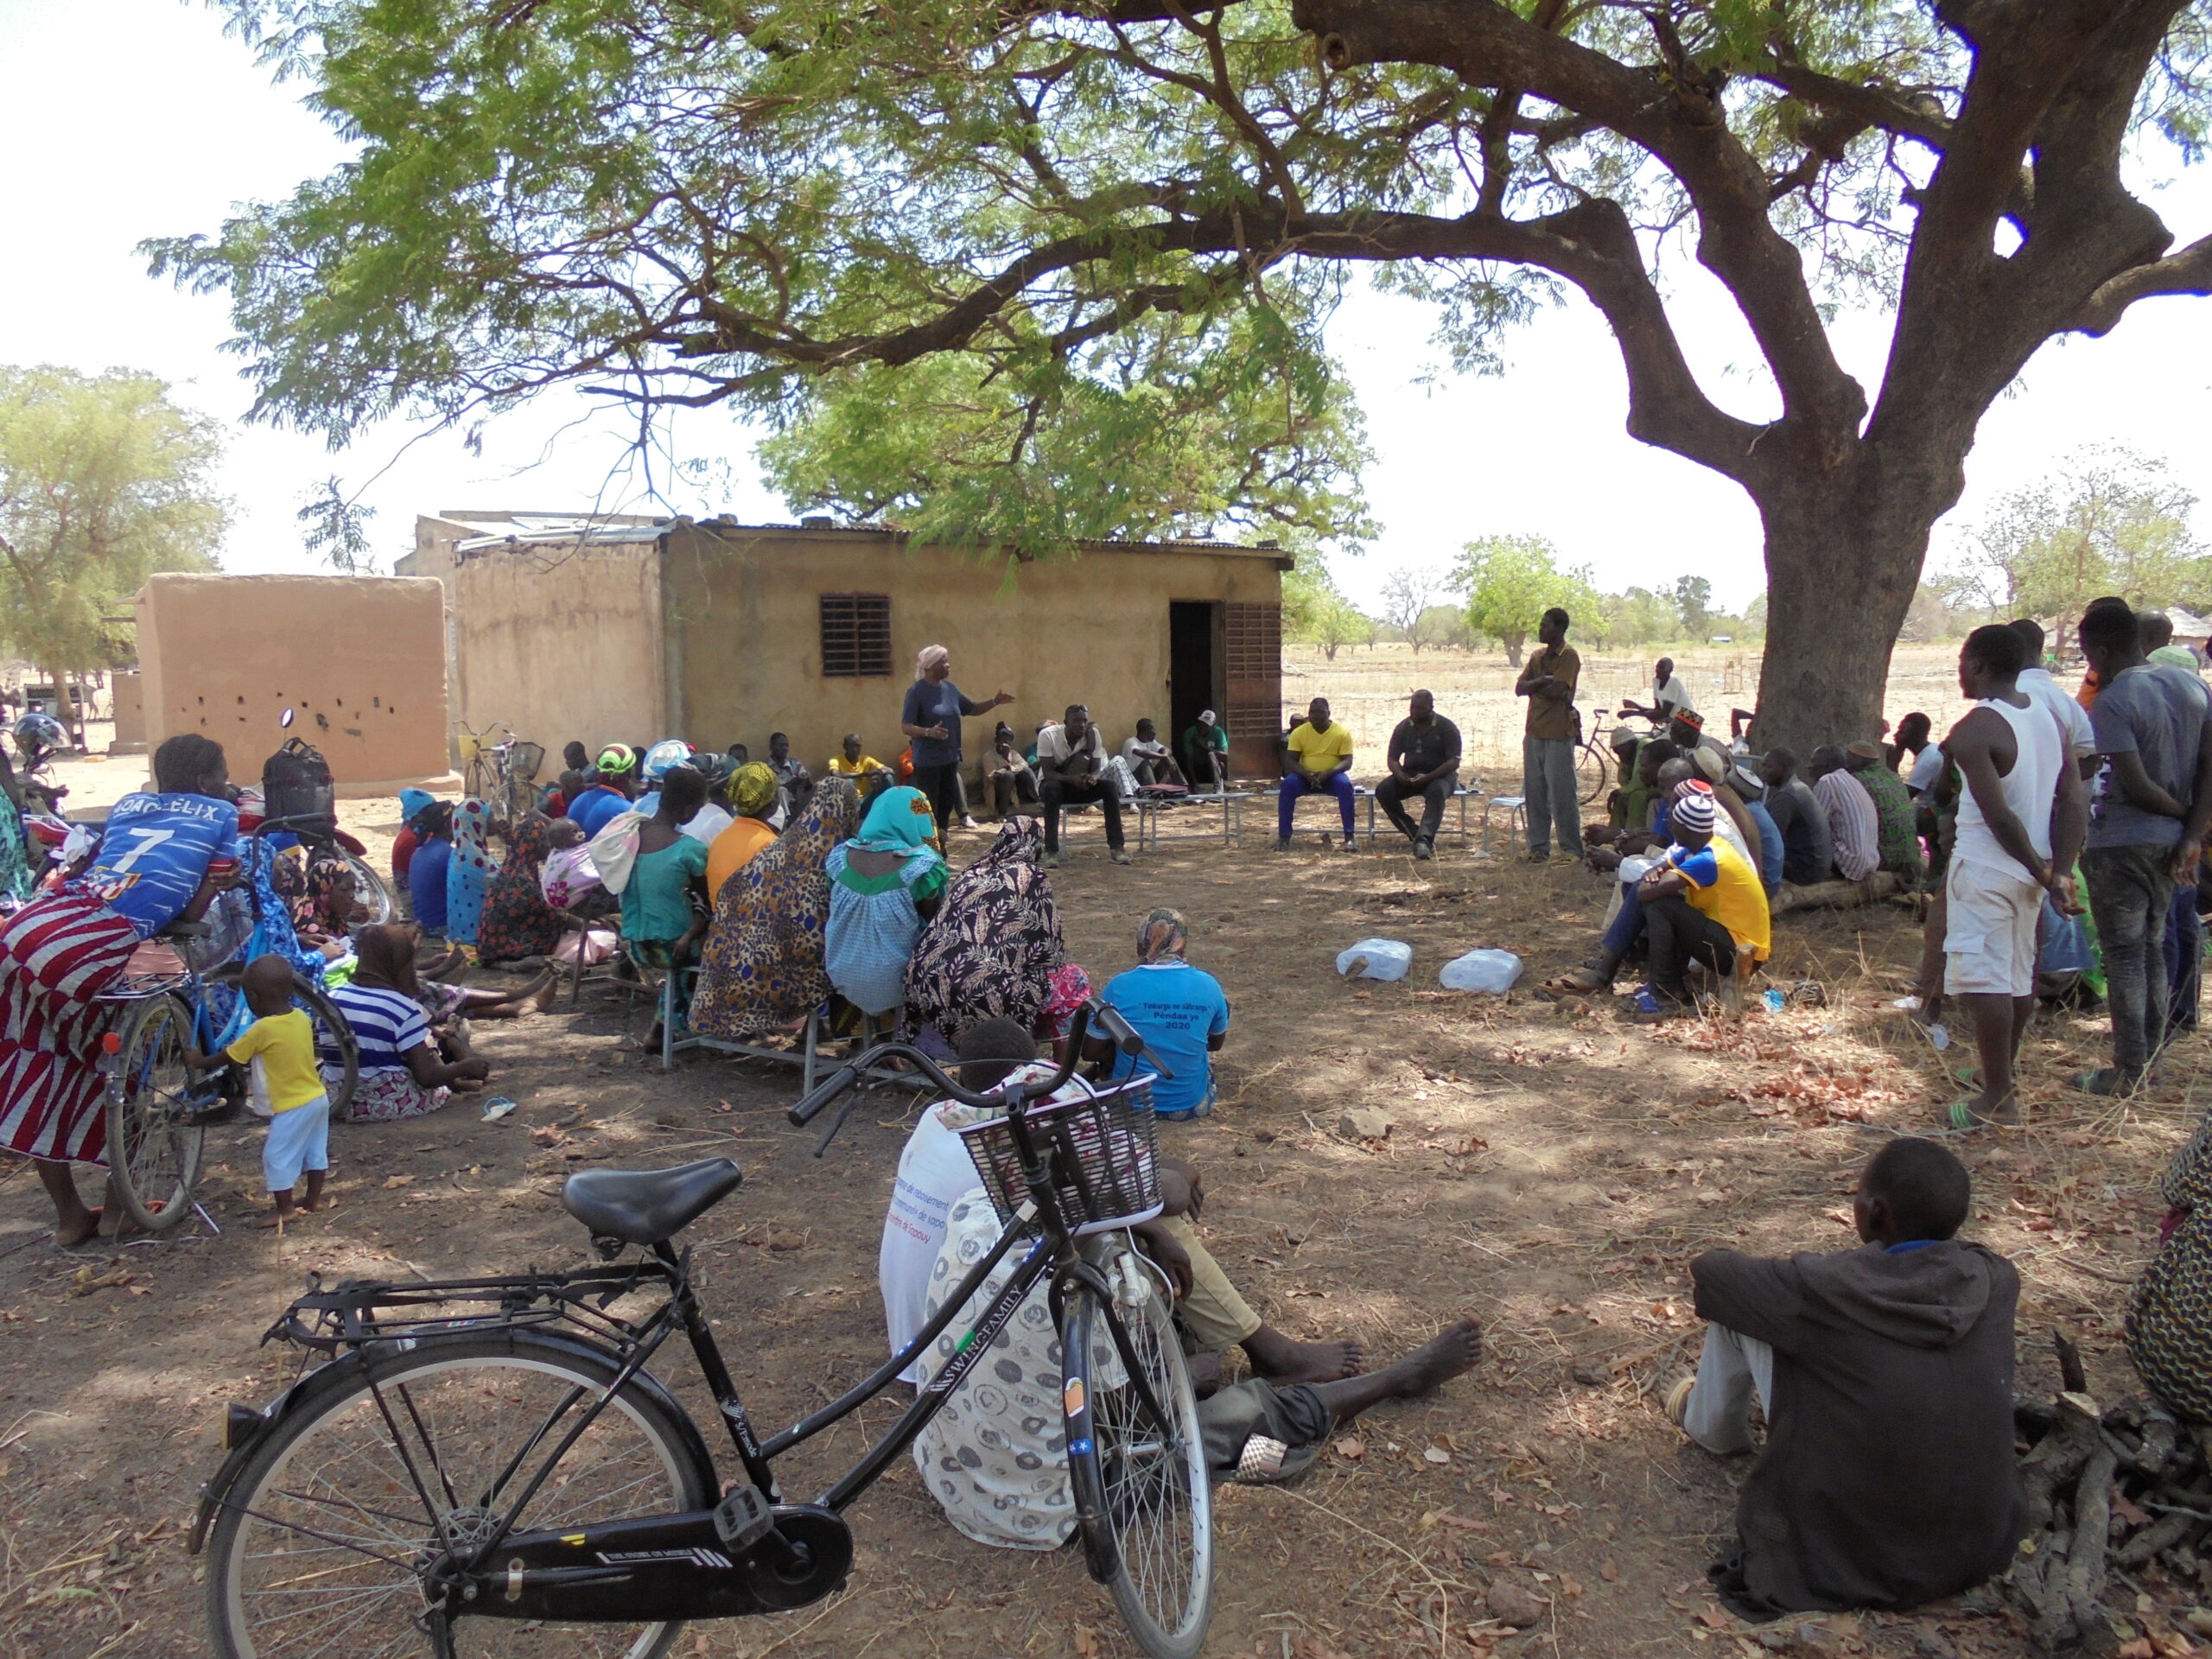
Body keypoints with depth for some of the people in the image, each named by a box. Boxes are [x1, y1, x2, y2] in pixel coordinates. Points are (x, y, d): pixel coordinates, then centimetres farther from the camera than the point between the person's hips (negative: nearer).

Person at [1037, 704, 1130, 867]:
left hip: (1080, 786, 4)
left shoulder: (1093, 734, -11)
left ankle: (1116, 847, -22)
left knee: (1110, 786, -23)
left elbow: (1096, 768, -9)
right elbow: (1048, 772, -24)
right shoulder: (1047, 735, -21)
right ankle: (1051, 851, -37)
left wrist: (1092, 778, -35)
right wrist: (1072, 779, -42)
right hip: (1052, 783, -3)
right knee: (1053, 788, -39)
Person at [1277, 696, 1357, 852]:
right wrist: (1307, 774, -26)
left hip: (1332, 777, -1)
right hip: (1305, 777, 1)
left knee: (1345, 784, -34)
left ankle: (1349, 837, -31)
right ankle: (1284, 837, -28)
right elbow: (1290, 761, -6)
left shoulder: (1342, 733, -5)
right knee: (1288, 784, -31)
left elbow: (1347, 761, -10)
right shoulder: (1299, 732, -3)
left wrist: (1328, 773, -29)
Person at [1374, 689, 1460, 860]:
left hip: (1439, 775, -4)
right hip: (1409, 775, 4)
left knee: (1436, 792, -40)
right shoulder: (1403, 727, 6)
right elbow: (1392, 758, 6)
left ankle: (1424, 840, -55)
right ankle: (1415, 836, -26)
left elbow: (1454, 762, -12)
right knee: (1383, 790, -25)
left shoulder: (1447, 728, -5)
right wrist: (1400, 775, -19)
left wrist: (1428, 777, -27)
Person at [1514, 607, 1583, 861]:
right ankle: (1538, 846, 14)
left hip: (1559, 734, -7)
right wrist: (1543, 682, -9)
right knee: (1535, 793, 8)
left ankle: (1571, 848, 3)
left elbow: (1557, 690, -18)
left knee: (1562, 793, -5)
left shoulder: (1569, 656, -6)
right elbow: (1519, 688, 5)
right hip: (1534, 732, 7)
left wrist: (1534, 686, -3)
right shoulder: (1537, 656, 15)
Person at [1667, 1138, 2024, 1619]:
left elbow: (1709, 1267, -3)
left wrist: (1781, 1279, 19)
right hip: (1982, 1551, 5)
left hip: (1843, 1562, -4)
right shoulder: (1997, 1281, -10)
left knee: (1737, 1313, 4)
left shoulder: (1826, 1288, -22)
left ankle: (1712, 1427, 35)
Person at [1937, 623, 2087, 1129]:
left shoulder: (1973, 730, -16)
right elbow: (2074, 802, 3)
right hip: (2032, 870, 8)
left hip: (1985, 868, -8)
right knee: (2018, 974, 17)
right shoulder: (2047, 721, 8)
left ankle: (1997, 1099, -3)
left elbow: (1999, 815, -22)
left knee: (1984, 977, -5)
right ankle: (2002, 1077, 31)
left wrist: (2045, 875, -14)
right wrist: (2060, 873, -2)